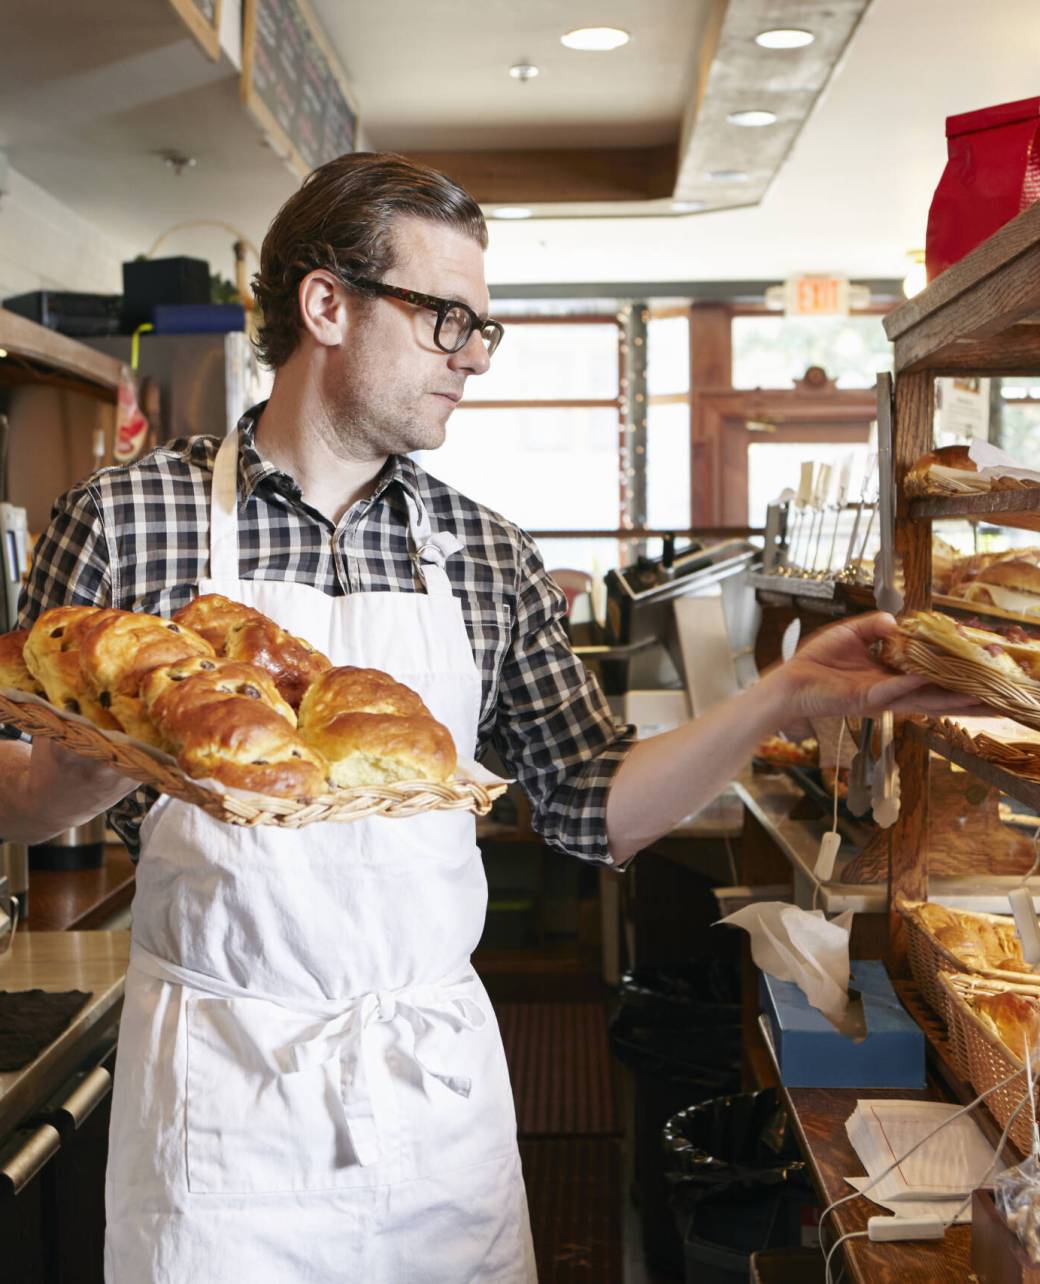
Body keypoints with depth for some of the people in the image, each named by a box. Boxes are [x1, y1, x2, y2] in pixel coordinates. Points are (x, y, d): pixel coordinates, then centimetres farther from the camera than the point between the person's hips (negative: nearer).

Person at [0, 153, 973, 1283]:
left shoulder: (489, 559, 2)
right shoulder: (124, 519, -7)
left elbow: (595, 814, 3)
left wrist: (784, 699, -7)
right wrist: (93, 774, -22)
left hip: (437, 1080, 3)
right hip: (219, 1077, -2)